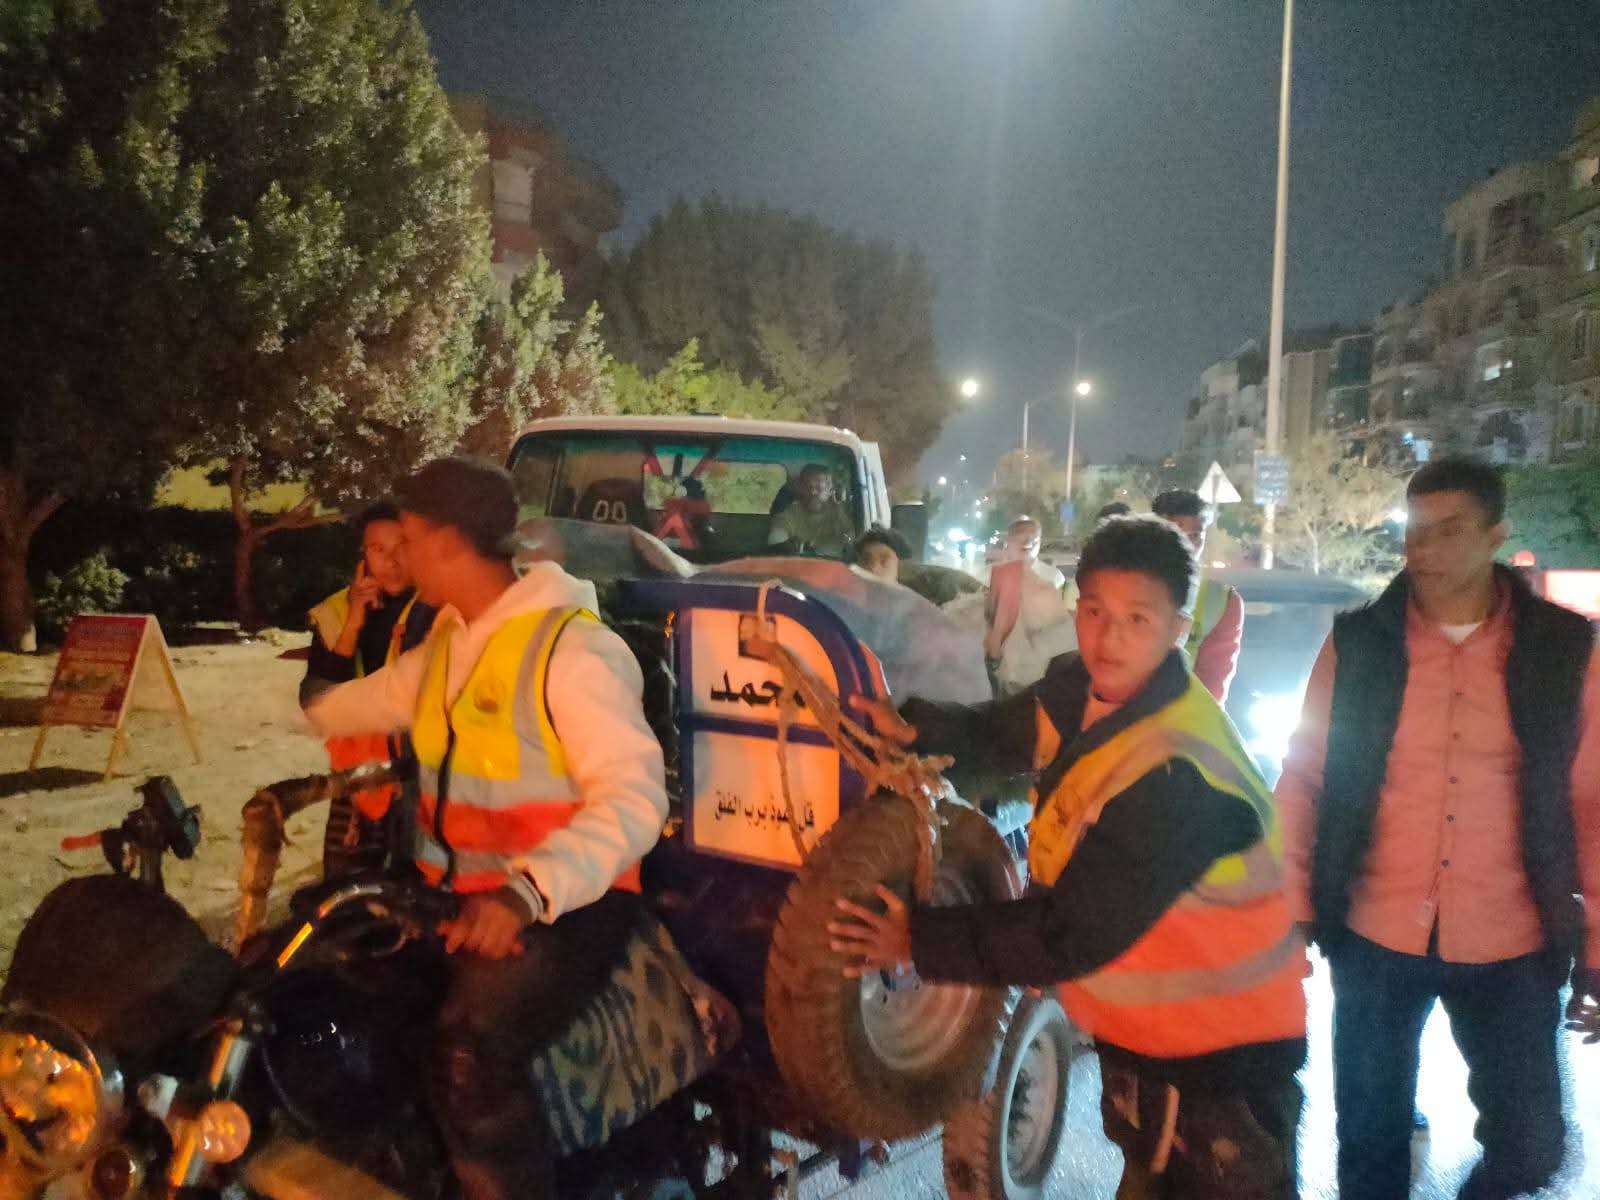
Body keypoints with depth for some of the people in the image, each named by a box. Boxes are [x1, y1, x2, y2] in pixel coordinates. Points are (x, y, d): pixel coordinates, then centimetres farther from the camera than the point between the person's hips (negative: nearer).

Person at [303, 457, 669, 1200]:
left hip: (563, 906, -9)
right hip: (457, 895, 9)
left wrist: (526, 893, -36)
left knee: (468, 1059, -32)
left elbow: (634, 797, -25)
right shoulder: (450, 640, 12)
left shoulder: (571, 649, -18)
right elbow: (381, 697, 32)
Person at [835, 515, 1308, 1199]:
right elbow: (1001, 737, 9)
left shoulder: (1180, 776, -34)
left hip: (1224, 1062, -8)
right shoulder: (1080, 689, -8)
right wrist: (915, 729, -12)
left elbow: (1073, 932, -32)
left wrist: (918, 941, -27)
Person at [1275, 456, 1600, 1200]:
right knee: (1370, 1138, 15)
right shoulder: (1357, 642, -4)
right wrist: (1291, 914, -3)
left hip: (1511, 949, 0)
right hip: (1373, 939, 0)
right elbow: (1301, 784, -1)